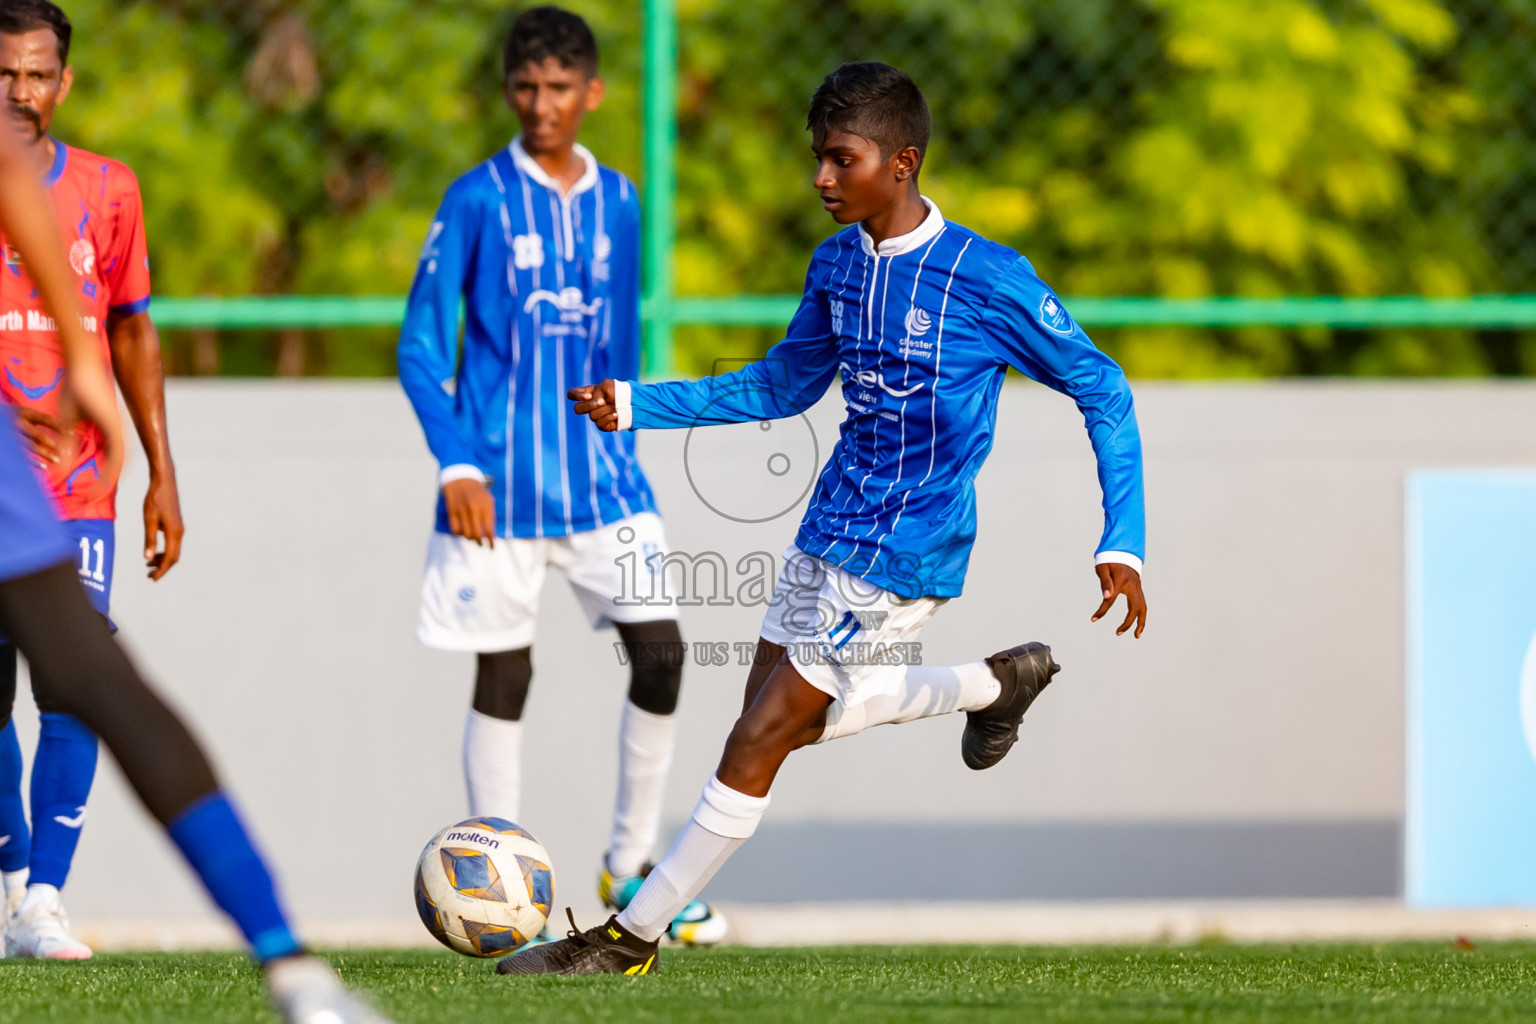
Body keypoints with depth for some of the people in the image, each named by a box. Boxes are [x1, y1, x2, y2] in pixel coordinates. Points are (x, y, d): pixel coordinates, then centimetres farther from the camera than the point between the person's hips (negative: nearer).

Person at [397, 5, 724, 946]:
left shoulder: (616, 200, 9)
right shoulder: (479, 199, -5)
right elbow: (422, 343, -5)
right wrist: (458, 461, -15)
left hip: (599, 474, 4)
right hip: (499, 484, -4)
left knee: (661, 651, -5)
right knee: (504, 676, 1)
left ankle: (631, 867, 10)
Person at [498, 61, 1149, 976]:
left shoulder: (990, 280, -17)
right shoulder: (838, 265, 3)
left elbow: (1103, 392, -9)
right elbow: (782, 386, 17)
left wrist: (1123, 546, -14)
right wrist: (635, 406, 7)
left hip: (899, 557, -8)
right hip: (830, 528, 8)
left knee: (762, 736, -8)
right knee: (794, 721, 17)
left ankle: (632, 938, 0)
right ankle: (997, 683, 33)